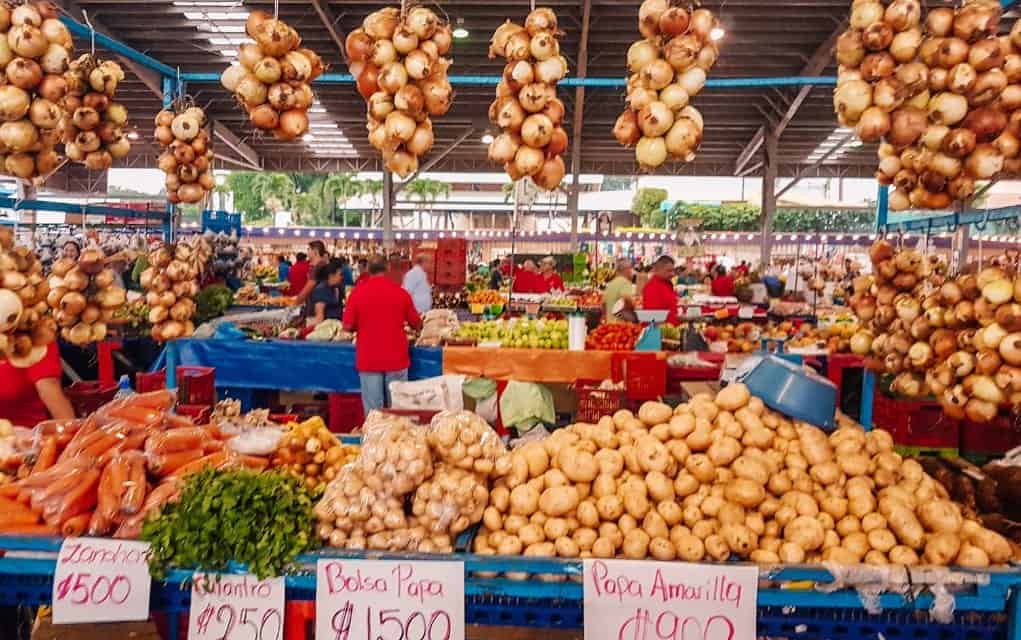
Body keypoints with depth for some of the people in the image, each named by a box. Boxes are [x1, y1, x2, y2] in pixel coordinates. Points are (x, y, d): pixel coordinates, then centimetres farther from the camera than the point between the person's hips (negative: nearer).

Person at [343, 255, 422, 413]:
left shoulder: (358, 292, -6)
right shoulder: (400, 292, -4)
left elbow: (348, 326, -3)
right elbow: (416, 323, 7)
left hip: (368, 359, 0)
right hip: (396, 358, 1)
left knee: (373, 411, 6)